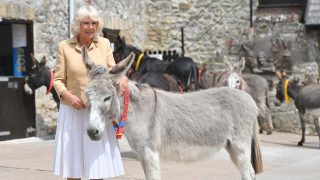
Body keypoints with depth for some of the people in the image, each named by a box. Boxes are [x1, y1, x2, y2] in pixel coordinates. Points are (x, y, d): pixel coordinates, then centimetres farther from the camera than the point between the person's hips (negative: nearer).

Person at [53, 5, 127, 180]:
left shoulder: (104, 44, 3)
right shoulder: (64, 46, -3)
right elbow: (58, 80, 0)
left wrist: (122, 78, -15)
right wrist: (68, 95, -18)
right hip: (73, 111, -1)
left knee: (98, 161, 5)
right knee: (73, 163, 6)